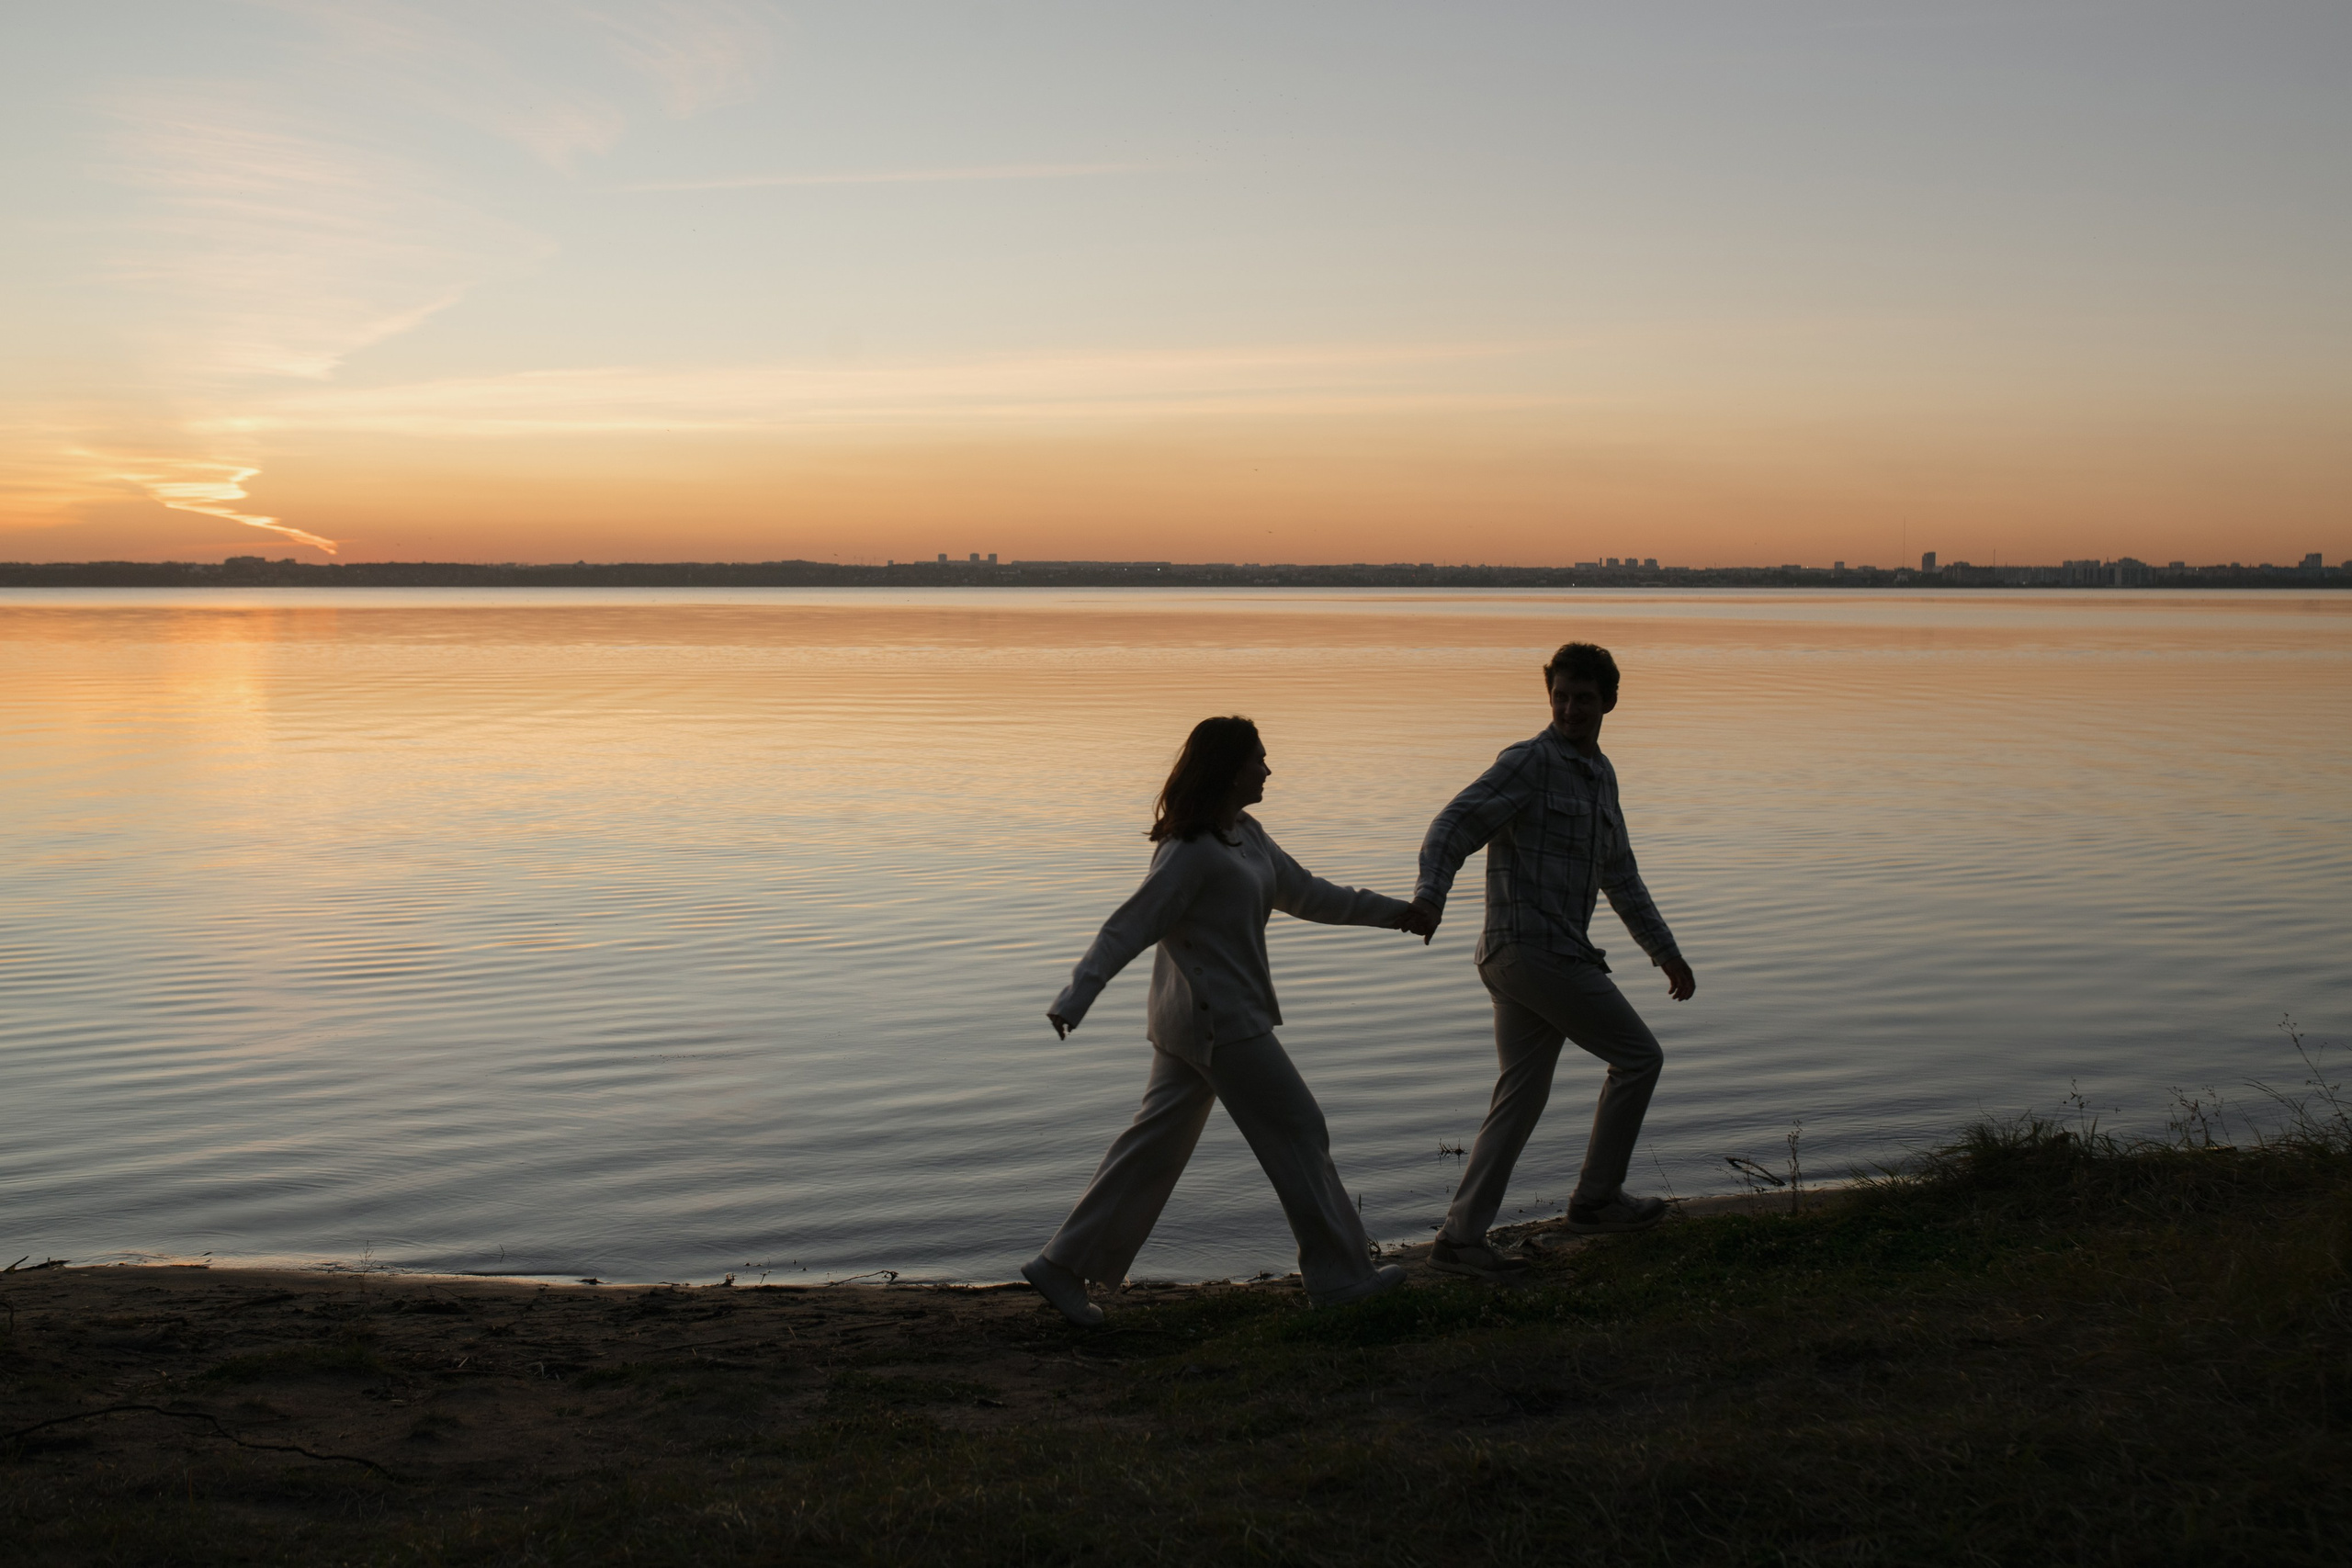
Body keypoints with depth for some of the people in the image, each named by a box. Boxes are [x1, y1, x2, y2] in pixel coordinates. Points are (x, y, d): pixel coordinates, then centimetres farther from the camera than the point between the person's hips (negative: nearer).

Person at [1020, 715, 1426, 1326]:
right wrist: (1075, 999, -29)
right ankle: (1338, 1274, 12)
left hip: (1193, 1021, 10)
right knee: (1296, 1133, 1)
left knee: (1157, 1144, 11)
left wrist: (1390, 911, 22)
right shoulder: (1191, 852, -19)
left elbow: (1304, 893, 22)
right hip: (1220, 1022, -10)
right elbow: (1129, 927, -22)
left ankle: (1064, 1265, 14)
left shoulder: (1245, 834, 11)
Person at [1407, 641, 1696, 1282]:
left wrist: (1666, 951, 29)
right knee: (1637, 1056, 0)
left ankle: (1461, 1237, 2)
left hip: (1557, 954, 9)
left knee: (1521, 1096, 4)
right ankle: (1596, 1198, 11)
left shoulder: (1600, 775, 21)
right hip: (1531, 947, -9)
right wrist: (1429, 895, -34)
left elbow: (1620, 878, 30)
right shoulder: (1529, 762, -7)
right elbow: (1455, 825, -17)